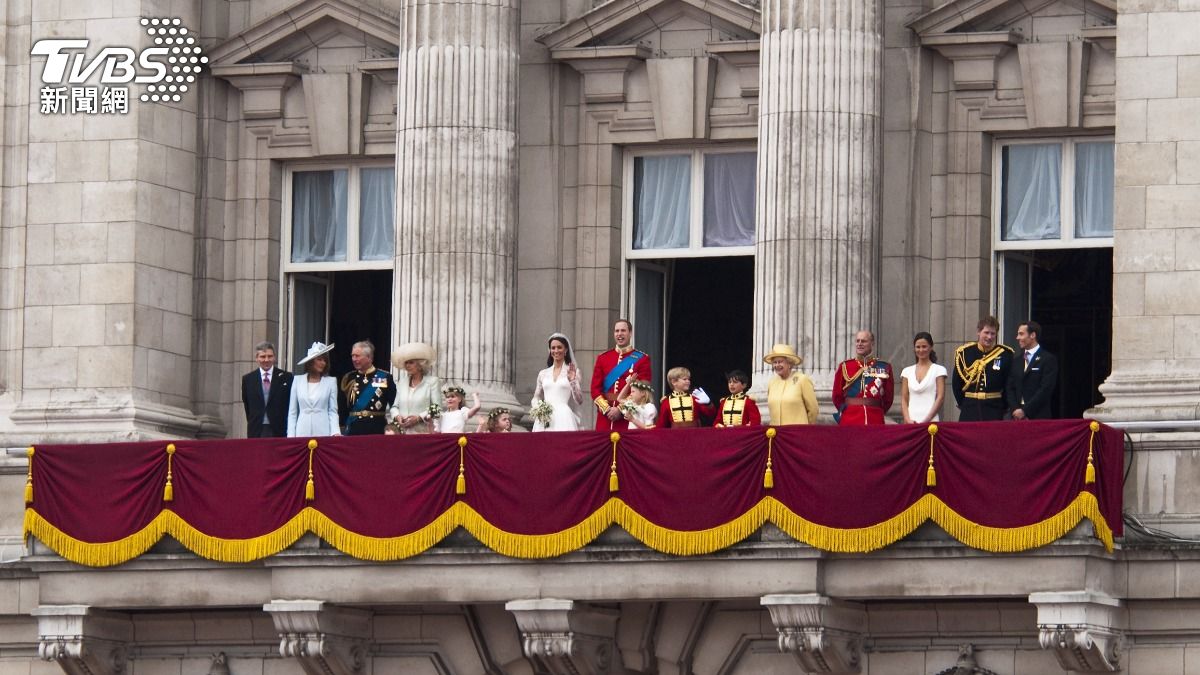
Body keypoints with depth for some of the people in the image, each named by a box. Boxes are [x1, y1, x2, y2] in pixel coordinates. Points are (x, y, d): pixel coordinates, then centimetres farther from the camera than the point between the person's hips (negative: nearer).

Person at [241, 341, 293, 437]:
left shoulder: (285, 377, 4)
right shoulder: (248, 379, 9)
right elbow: (247, 406, 14)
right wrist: (253, 424, 9)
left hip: (279, 431, -1)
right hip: (256, 432, 1)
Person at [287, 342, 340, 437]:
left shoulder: (331, 382, 6)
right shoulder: (298, 381, 9)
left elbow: (333, 411, 4)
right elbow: (292, 412, 11)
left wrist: (335, 432, -12)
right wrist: (291, 436, 2)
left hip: (323, 432, -1)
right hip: (302, 433, 1)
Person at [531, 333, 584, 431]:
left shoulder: (573, 372, 7)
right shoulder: (543, 374, 16)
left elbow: (579, 400, 1)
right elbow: (536, 398, 23)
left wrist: (572, 381, -14)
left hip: (564, 420, -3)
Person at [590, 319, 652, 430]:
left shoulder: (642, 359, 2)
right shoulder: (603, 358, 12)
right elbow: (595, 388, 8)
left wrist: (621, 410, -12)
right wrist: (607, 409, -8)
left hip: (628, 419, -3)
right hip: (604, 417, 3)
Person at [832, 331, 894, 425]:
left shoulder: (884, 367, 6)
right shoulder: (845, 367, 6)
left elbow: (888, 399, 14)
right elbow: (837, 397, 14)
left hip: (875, 421, 0)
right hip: (849, 423, 0)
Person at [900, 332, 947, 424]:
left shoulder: (939, 370, 5)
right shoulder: (907, 371, 14)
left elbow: (940, 397, -2)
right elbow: (904, 399, 10)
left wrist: (927, 420, -12)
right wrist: (908, 420, -6)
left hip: (931, 420, -3)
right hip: (911, 422, 3)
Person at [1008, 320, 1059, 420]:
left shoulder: (1049, 359, -3)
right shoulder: (1017, 362, 16)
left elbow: (1045, 390, -11)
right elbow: (1011, 388, 13)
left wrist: (1024, 411, -14)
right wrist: (1016, 410, -5)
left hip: (1039, 417, -5)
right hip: (1017, 417, 5)